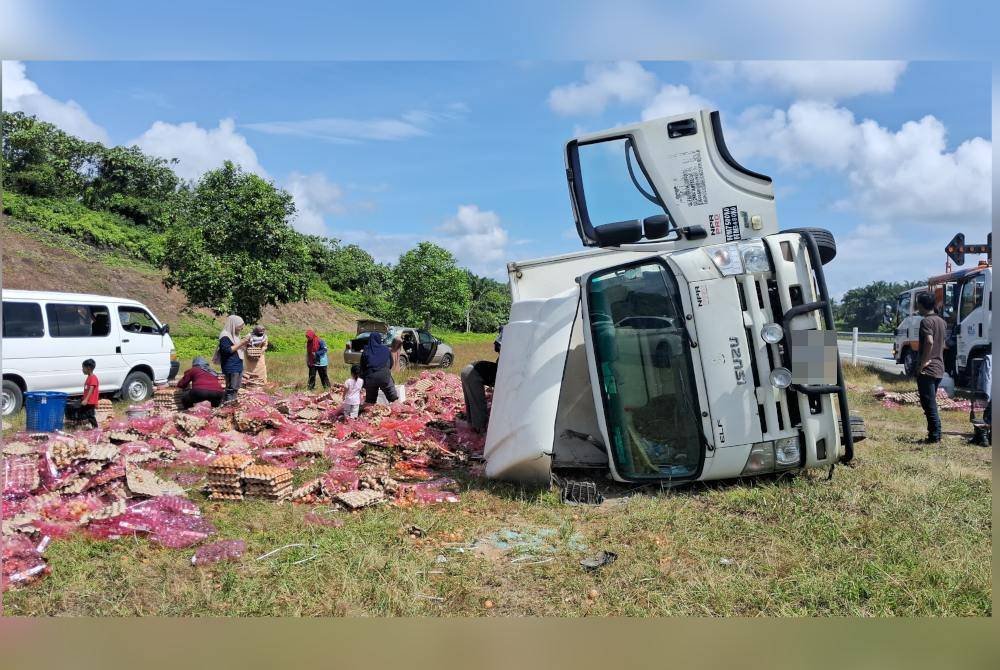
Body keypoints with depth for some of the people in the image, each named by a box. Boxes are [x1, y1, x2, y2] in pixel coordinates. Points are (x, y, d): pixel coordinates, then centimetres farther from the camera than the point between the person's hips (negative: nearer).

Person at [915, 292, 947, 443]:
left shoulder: (926, 321, -14)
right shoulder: (941, 321, 14)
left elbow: (929, 342, -28)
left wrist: (922, 364, -21)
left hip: (927, 369, -9)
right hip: (939, 368, 9)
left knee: (928, 404, -4)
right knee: (931, 403, 16)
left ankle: (934, 436, -3)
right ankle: (935, 433, 20)